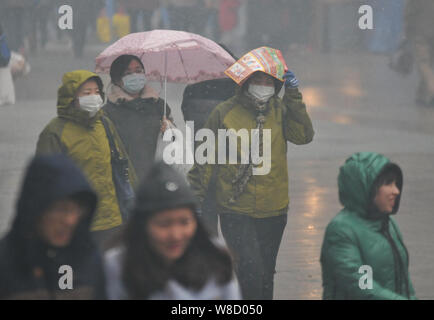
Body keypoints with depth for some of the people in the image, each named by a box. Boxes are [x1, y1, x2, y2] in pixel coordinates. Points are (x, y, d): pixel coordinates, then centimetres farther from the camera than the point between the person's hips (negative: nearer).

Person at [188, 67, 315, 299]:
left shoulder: (280, 111, 3)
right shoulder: (224, 113, -3)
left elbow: (304, 136, -13)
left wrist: (293, 97, -16)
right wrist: (196, 198, 0)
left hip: (273, 211, 3)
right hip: (235, 212, -3)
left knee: (265, 274, 13)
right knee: (251, 271, -17)